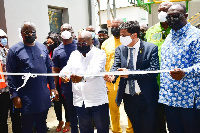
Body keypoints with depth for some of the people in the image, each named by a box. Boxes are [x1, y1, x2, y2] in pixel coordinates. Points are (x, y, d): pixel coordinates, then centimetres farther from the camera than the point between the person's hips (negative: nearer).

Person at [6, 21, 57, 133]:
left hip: (44, 96, 4)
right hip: (26, 98, -3)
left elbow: (49, 69, 11)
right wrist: (15, 95, -11)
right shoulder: (14, 50, -4)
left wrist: (53, 87, 6)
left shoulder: (43, 48, 8)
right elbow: (11, 75, -7)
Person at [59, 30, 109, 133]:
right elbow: (67, 68, -3)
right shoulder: (74, 54, 10)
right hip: (80, 101, 4)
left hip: (98, 100, -4)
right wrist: (64, 74, -28)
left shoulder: (99, 53, -7)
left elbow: (95, 70, -24)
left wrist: (83, 77, -44)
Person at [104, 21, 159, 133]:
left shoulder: (151, 48, -8)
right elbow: (116, 67, -5)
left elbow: (154, 70, -17)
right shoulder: (120, 49, 5)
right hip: (128, 98, 4)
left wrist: (130, 73, -23)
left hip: (147, 98, -3)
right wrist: (112, 76, -29)